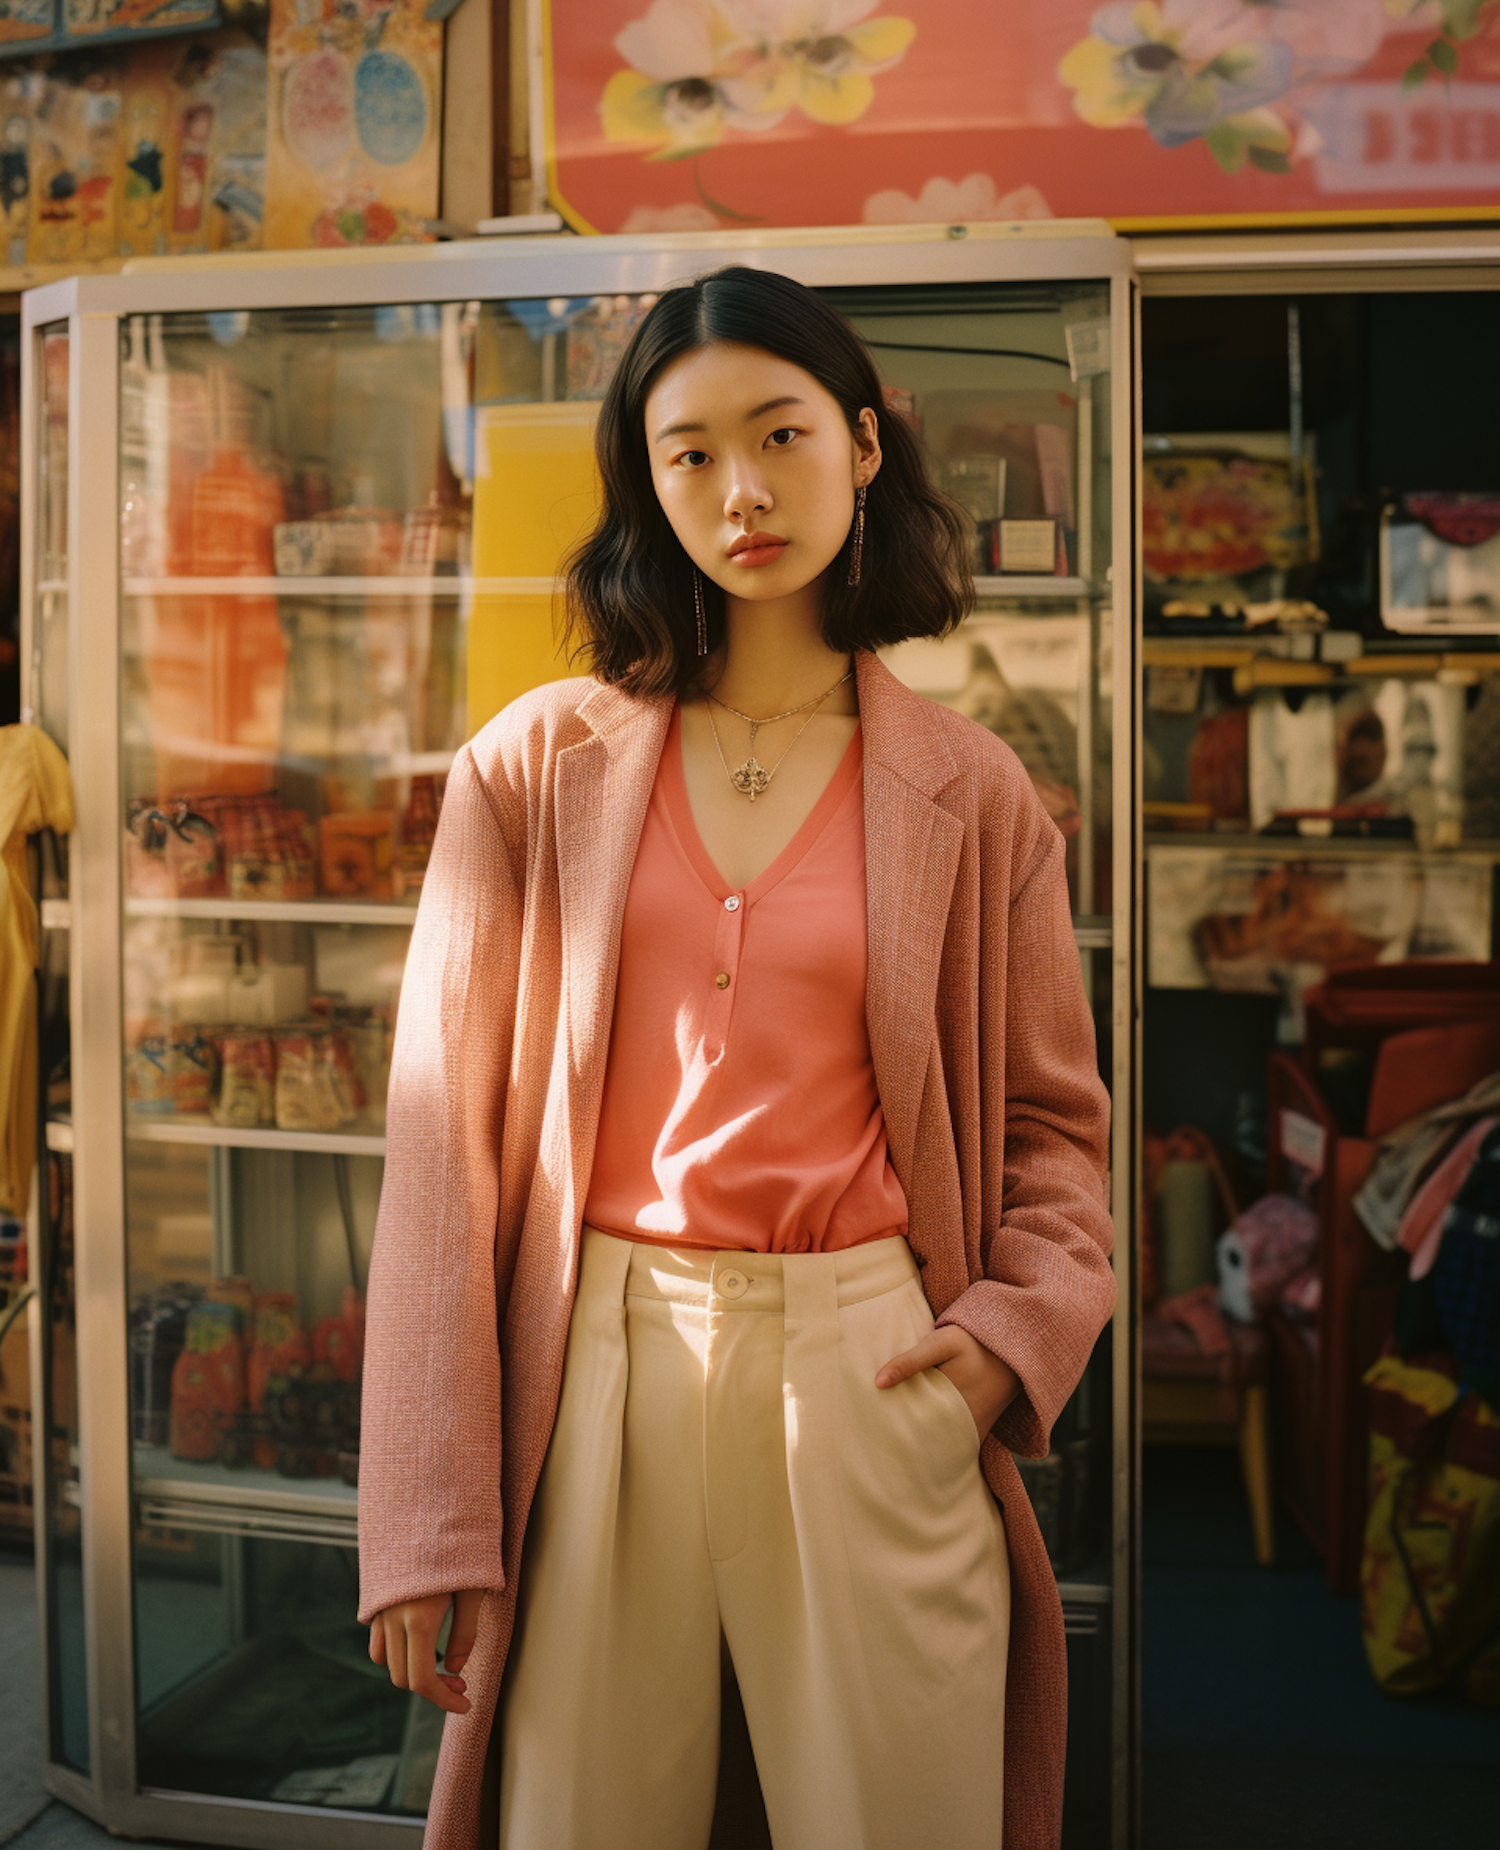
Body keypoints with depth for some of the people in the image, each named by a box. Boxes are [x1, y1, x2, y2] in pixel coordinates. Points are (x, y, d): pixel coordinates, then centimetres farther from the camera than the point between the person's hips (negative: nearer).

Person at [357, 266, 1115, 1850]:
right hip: (593, 1374, 0)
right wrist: (428, 1521, -5)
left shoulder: (970, 797, 4)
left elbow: (1054, 1116, 11)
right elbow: (447, 1131, -1)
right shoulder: (534, 770, 1)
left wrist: (1023, 1326, -8)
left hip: (873, 1375, 1)